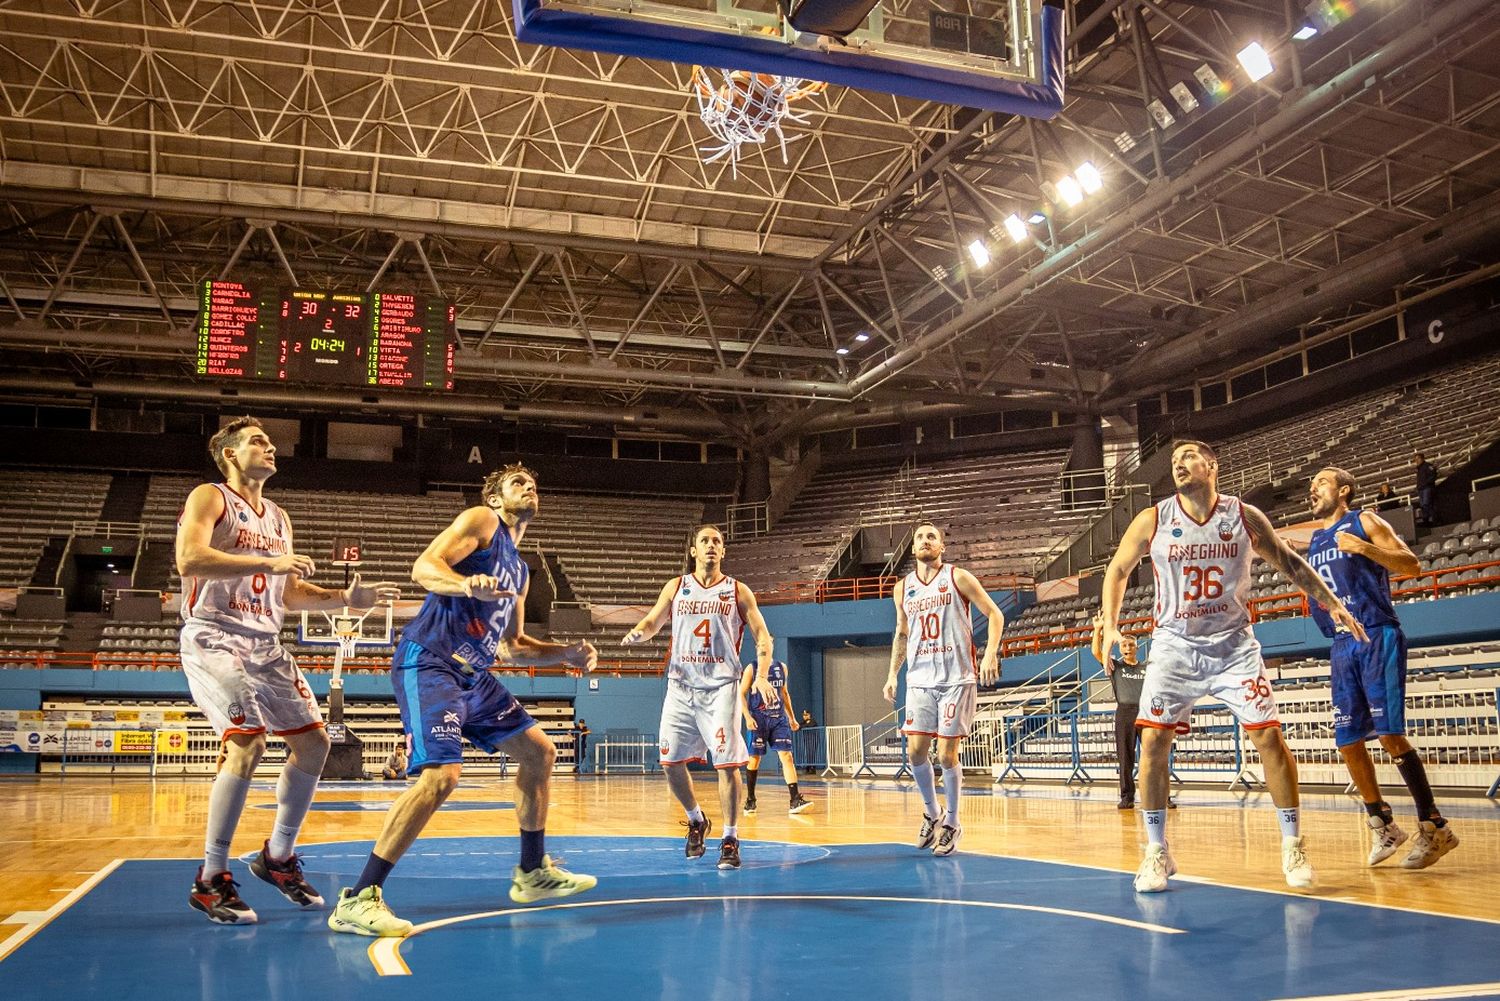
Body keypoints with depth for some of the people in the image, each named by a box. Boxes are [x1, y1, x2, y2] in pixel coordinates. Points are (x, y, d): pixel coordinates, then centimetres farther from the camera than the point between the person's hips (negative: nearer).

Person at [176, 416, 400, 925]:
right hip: (215, 639, -8)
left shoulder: (278, 518, 21)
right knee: (247, 741, -23)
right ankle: (210, 880, -14)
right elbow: (189, 560, -21)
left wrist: (347, 597, 12)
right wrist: (268, 562, -26)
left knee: (313, 741, 4)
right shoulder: (209, 498, -2)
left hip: (266, 645, 8)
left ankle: (277, 856, 19)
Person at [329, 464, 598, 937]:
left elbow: (510, 647, 28)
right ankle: (358, 900, -20)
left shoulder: (519, 570, 24)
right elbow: (424, 567, -15)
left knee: (539, 752, 13)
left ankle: (533, 872, 26)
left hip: (473, 674, 10)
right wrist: (467, 584, -35)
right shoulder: (481, 520, 0)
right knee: (442, 774, -25)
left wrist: (565, 653, 16)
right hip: (429, 663, -10)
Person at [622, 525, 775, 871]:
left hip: (720, 687, -2)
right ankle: (696, 822, 27)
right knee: (671, 762, 3)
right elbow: (652, 622, 14)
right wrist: (637, 633, -11)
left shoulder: (738, 592, 4)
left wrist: (762, 676, -14)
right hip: (680, 686, 3)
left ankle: (730, 839, 2)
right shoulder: (676, 587, 10)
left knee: (727, 763, -9)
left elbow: (762, 637, 2)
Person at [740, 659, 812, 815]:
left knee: (786, 755, -9)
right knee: (754, 758, 3)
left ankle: (795, 800, -14)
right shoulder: (751, 669, -3)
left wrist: (792, 718, 17)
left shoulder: (781, 667, 10)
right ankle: (750, 800, 19)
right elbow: (741, 694, -5)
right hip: (759, 719, -3)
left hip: (779, 718, 3)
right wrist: (747, 717, -16)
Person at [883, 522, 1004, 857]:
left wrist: (990, 653, -14)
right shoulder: (902, 589, 11)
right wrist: (893, 674, 13)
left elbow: (994, 615, -1)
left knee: (946, 754, -4)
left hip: (956, 679, -4)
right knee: (915, 751, 0)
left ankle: (951, 822, 13)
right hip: (920, 680, 4)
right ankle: (931, 813, 23)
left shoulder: (958, 578, -1)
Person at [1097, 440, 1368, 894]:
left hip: (1234, 645, 0)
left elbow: (1289, 563, 8)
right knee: (1153, 742, -7)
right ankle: (1157, 851, 7)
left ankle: (1293, 844, 10)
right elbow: (1117, 570, 6)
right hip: (1175, 645, 0)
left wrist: (1333, 605, 3)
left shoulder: (1245, 516, -5)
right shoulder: (1152, 521, -6)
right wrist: (1111, 627, -3)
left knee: (1268, 736, -7)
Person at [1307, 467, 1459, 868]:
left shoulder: (1364, 522, 1)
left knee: (1389, 732, -13)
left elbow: (1412, 565, -8)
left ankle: (1433, 827, -5)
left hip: (1377, 638, -6)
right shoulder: (1314, 540, 18)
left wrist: (1363, 547, -22)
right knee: (1348, 741, 4)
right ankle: (1381, 823, 17)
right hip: (1342, 646, 6)